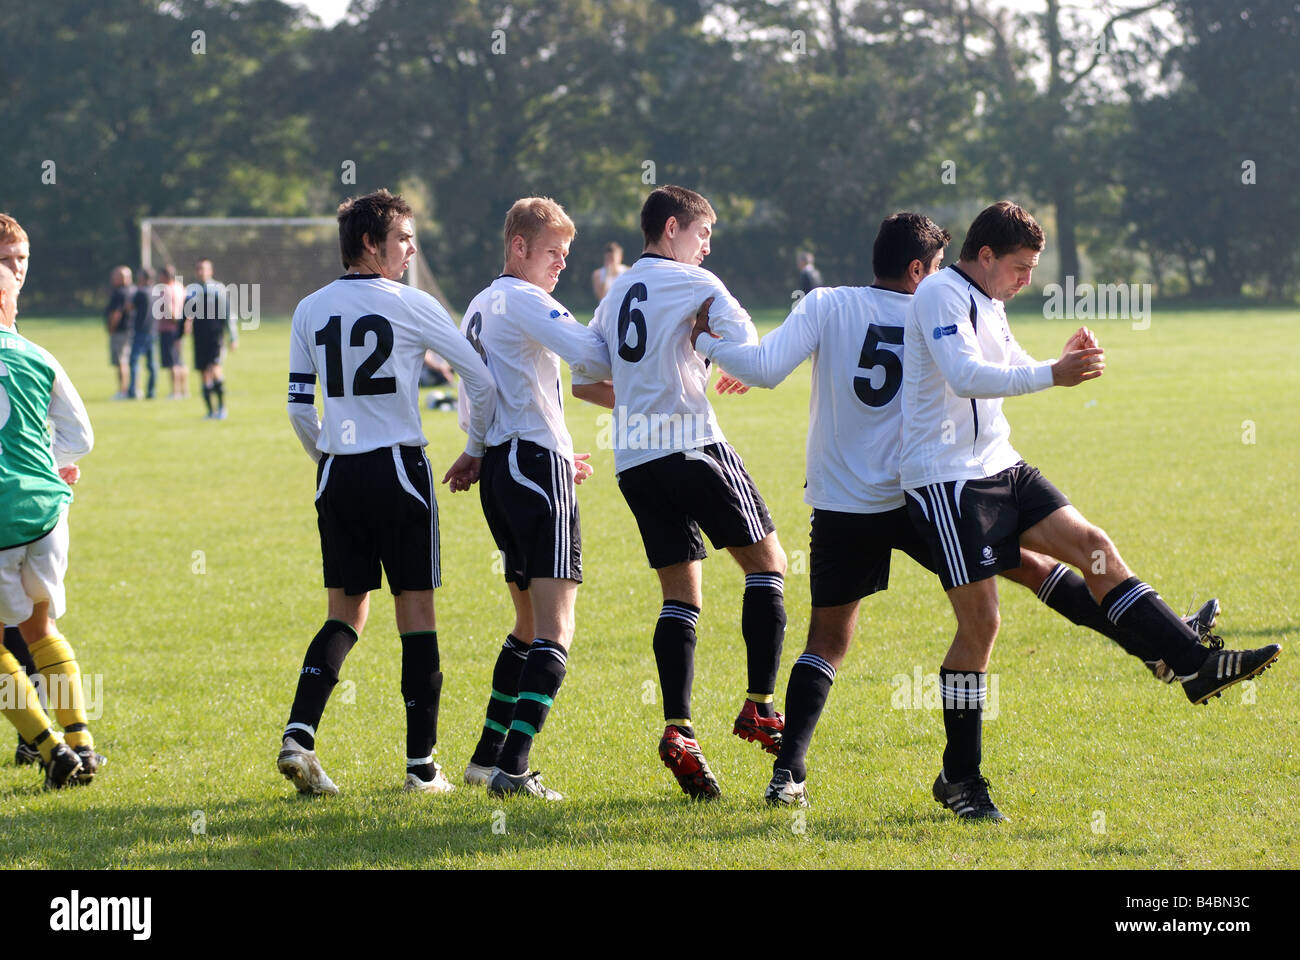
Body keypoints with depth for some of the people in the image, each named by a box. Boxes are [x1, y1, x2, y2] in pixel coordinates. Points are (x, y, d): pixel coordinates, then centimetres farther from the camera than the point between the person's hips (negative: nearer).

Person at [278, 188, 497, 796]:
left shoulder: (310, 310, 7)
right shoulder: (411, 306, -5)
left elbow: (298, 407, 8)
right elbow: (481, 379, -2)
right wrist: (475, 450, 13)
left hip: (337, 473, 4)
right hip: (398, 471, -4)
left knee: (345, 611, 13)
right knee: (416, 611, 4)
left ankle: (299, 735, -6)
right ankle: (421, 765, 5)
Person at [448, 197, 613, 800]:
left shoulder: (478, 308, 20)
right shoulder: (524, 300, -9)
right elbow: (591, 355, -25)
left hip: (497, 470, 10)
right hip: (538, 465, -10)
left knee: (529, 625, 19)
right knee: (554, 631, -12)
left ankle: (489, 756, 20)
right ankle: (514, 767, -22)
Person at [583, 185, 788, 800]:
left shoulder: (616, 294, 18)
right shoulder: (693, 282, -2)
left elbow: (583, 377, 19)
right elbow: (747, 345, -13)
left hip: (632, 461, 7)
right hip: (693, 448, -7)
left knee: (680, 594, 7)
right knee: (766, 561, 6)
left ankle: (677, 729, -8)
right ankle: (759, 706, 1)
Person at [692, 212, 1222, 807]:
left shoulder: (827, 306, -2)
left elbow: (765, 369, -9)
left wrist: (708, 343, 5)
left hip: (841, 507, 1)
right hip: (920, 499, -1)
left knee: (826, 640, 9)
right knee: (1026, 561, 12)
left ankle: (788, 772, -3)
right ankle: (1153, 643, 17)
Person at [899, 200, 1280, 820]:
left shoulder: (987, 303, 17)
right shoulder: (940, 295, -14)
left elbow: (1013, 372, 28)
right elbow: (965, 376, -28)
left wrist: (1066, 360, 8)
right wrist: (1052, 376, -34)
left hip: (998, 467, 9)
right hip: (946, 480, -9)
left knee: (1092, 546, -4)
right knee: (980, 619, -9)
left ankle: (1196, 666, -7)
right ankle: (958, 780, 1)